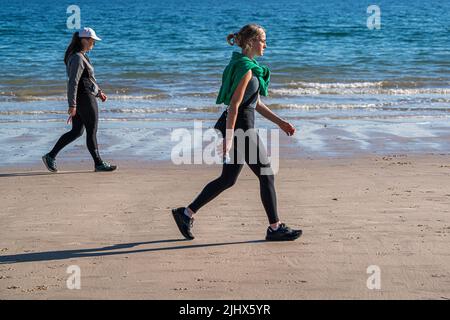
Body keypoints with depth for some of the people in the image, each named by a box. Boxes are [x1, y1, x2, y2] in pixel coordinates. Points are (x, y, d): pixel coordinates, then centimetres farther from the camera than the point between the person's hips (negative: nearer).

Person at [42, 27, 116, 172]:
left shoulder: (80, 56, 14)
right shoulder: (77, 58, -17)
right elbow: (73, 82, -22)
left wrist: (99, 92, 21)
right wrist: (72, 105, -23)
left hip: (79, 98, 10)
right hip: (85, 98, -10)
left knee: (76, 132, 13)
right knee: (92, 132, 1)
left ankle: (50, 156, 13)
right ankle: (99, 163, 11)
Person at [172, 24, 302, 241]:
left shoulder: (243, 65, 15)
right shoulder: (246, 69, -16)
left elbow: (255, 103, 20)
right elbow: (234, 105, -21)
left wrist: (280, 122, 19)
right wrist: (228, 139, -22)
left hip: (237, 127, 10)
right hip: (242, 129, -10)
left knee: (227, 180, 14)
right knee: (266, 175, 0)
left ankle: (186, 213, 17)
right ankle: (275, 228, 9)